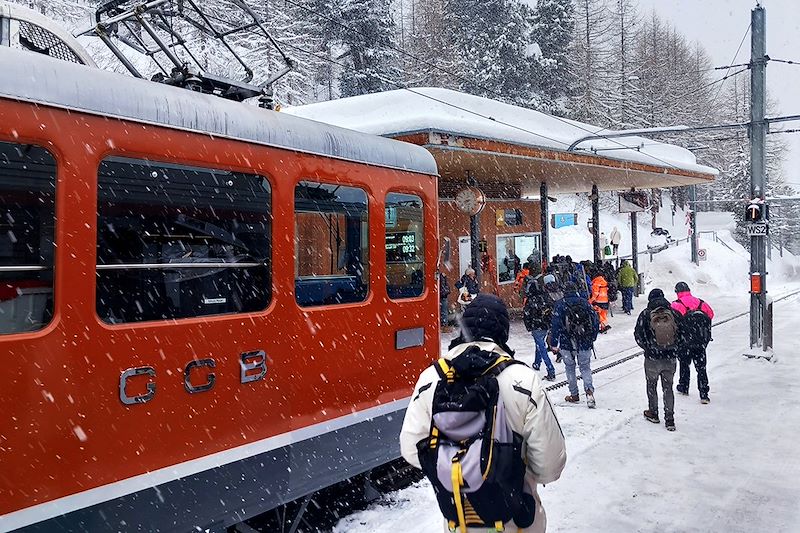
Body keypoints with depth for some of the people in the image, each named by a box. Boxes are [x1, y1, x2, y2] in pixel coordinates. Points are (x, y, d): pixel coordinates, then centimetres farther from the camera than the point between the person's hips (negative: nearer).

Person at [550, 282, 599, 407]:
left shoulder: (560, 304, -7)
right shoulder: (584, 302, 1)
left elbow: (555, 325, -11)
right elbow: (595, 321, 3)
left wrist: (554, 344, -6)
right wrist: (592, 338, 15)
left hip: (567, 344, -2)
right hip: (585, 343, 2)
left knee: (570, 368, 15)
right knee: (585, 367, 13)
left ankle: (574, 395, 21)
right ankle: (589, 391, -8)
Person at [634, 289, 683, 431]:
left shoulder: (645, 315, -10)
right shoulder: (674, 313, -4)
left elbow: (638, 335, -7)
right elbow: (683, 333, 0)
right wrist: (675, 349, 11)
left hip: (652, 358, -2)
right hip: (670, 359, 2)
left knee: (651, 385, 18)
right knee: (668, 388, 12)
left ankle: (653, 414, 29)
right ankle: (670, 420, 11)